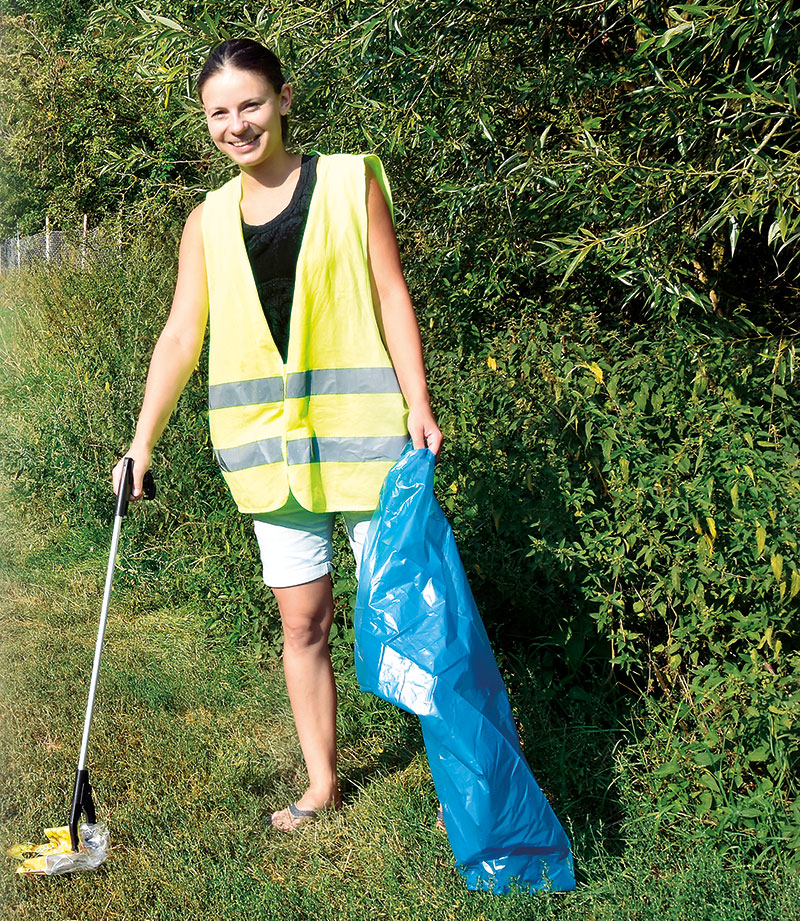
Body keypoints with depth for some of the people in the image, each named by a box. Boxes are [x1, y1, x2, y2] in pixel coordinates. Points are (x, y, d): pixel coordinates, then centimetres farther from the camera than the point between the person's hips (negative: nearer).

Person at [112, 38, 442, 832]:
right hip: (268, 441, 4)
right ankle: (321, 783, 21)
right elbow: (181, 335, 10)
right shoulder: (208, 222, 9)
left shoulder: (350, 182, 0)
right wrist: (142, 442, 7)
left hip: (361, 431, -3)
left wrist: (419, 408, -10)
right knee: (302, 623, 9)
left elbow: (391, 296, -2)